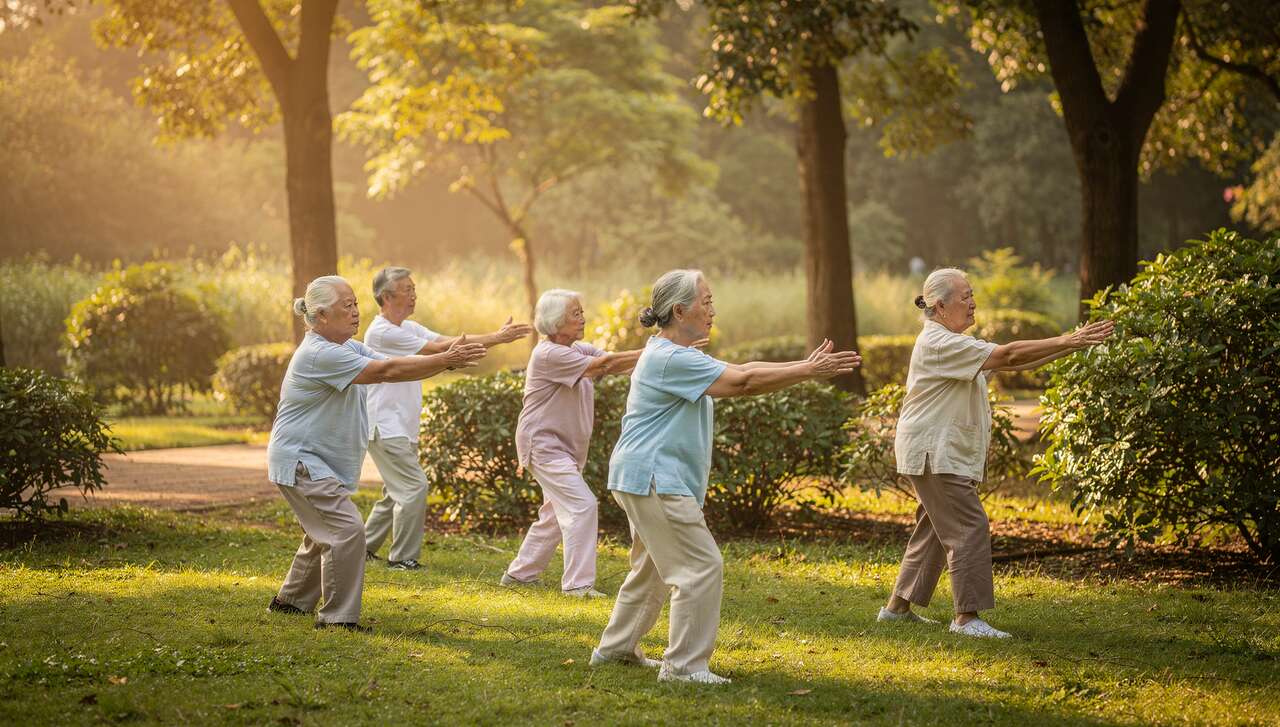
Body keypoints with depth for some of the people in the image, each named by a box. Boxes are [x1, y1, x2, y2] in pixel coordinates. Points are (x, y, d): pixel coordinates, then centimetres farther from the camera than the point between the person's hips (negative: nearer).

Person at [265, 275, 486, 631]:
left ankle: (291, 600, 40)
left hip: (321, 462, 11)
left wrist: (447, 358, -15)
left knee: (324, 532, 24)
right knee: (347, 529, -18)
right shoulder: (320, 354, -24)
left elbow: (393, 366, 0)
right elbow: (386, 371, -28)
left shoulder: (347, 348, 10)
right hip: (300, 460, -11)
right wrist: (446, 361, -29)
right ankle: (337, 616, -12)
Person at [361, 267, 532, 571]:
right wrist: (496, 339, -21)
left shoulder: (409, 328, 13)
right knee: (413, 487, -12)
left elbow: (450, 341, 2)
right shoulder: (382, 332, -18)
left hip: (403, 428, 10)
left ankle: (365, 547, 27)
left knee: (397, 491, 16)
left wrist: (497, 336, -12)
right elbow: (441, 348, -21)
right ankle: (403, 558, -6)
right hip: (385, 428, -10)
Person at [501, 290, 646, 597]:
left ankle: (519, 573, 29)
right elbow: (603, 364, -26)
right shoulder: (549, 354, -20)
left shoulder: (579, 350, 9)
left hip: (566, 447, 10)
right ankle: (578, 583, -15)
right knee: (581, 506, -17)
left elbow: (616, 365, -3)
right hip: (543, 444, -10)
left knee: (556, 513, 16)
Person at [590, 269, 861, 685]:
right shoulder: (670, 359, -19)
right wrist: (809, 371, -19)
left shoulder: (679, 357, 17)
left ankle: (616, 648, 32)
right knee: (701, 568, -10)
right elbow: (743, 382, -22)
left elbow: (740, 372, 10)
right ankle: (684, 665, -7)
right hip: (654, 479, -11)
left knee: (652, 569, 22)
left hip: (648, 481, 11)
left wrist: (804, 368, 0)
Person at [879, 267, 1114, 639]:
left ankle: (897, 606, 22)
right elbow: (1007, 355, -23)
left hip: (945, 453, 11)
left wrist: (1069, 344, 0)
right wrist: (1067, 343, -22)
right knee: (969, 527, -12)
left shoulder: (956, 343, 17)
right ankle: (966, 616, -11)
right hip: (933, 452, -11)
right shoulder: (939, 343, -18)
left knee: (934, 529, 15)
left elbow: (1010, 362, 10)